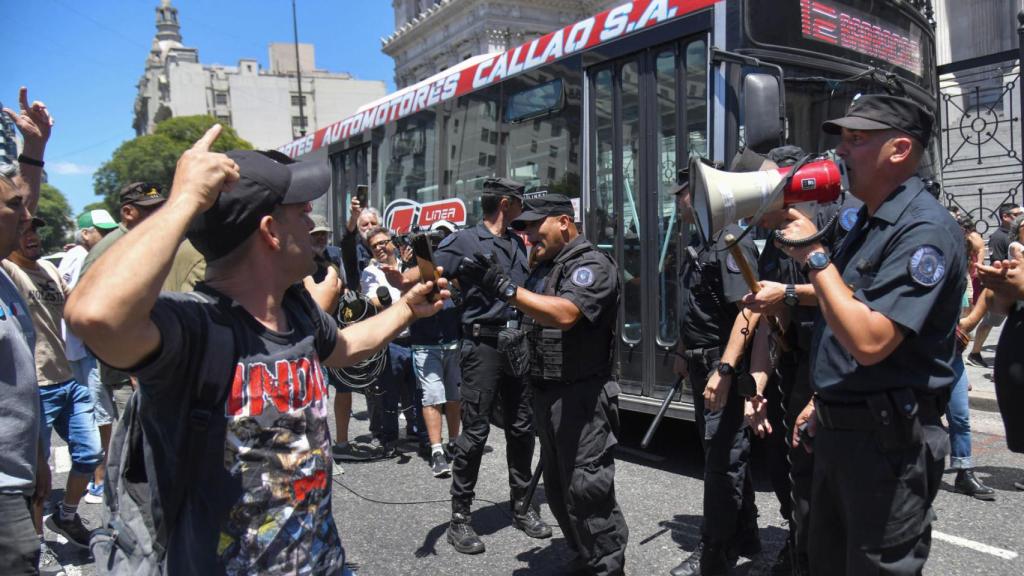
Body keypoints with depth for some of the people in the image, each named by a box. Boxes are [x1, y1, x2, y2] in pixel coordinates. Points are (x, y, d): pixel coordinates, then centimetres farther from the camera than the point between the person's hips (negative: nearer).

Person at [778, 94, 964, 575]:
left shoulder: (924, 229, -18)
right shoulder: (868, 223, 13)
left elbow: (869, 342, -28)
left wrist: (814, 255, -23)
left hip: (888, 440, -9)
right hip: (839, 431, 9)